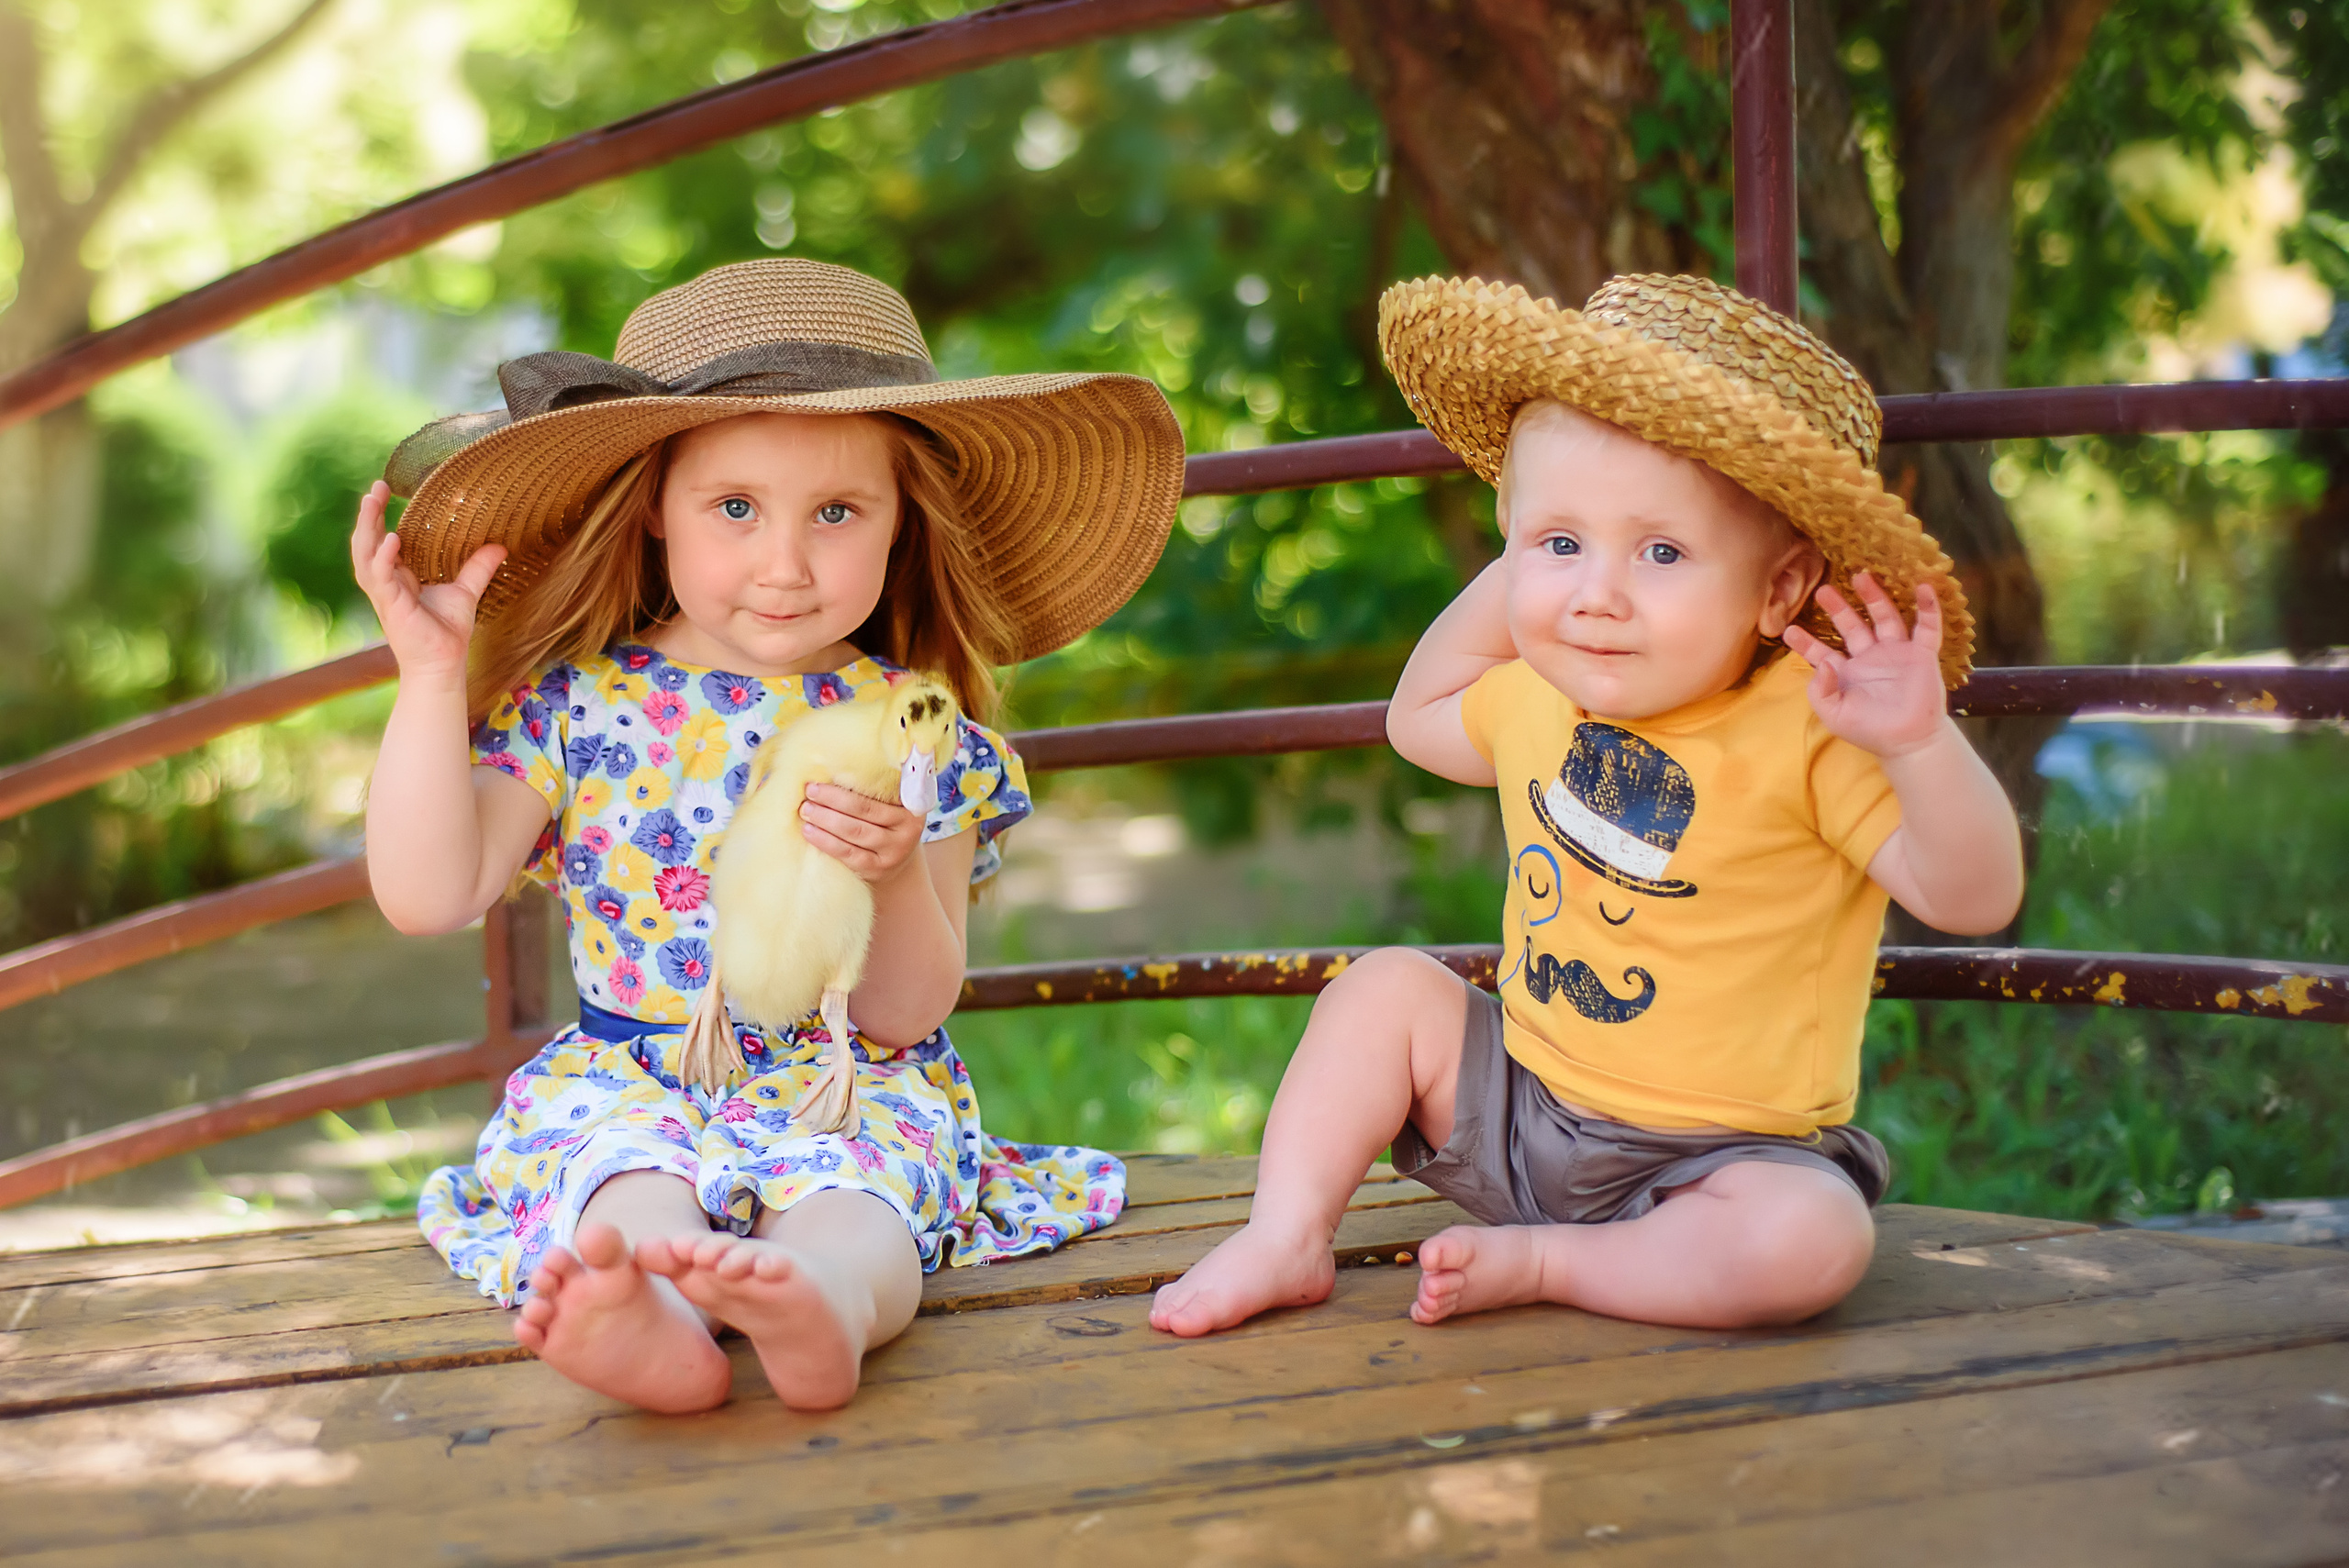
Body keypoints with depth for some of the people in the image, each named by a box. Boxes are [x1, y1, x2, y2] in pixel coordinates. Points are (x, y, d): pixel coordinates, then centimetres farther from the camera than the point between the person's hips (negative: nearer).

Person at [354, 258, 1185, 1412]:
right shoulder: (573, 708, 2)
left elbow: (906, 1015, -3)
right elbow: (426, 896, -6)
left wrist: (894, 876, -24)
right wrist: (433, 679, -9)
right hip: (628, 1077, 1)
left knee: (854, 1200, -34)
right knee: (628, 1172, -33)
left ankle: (825, 1299, -66)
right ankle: (653, 1317, -63)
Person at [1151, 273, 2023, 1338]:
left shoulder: (1808, 734, -19)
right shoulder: (1536, 695, 1)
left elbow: (1976, 897, -24)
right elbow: (1418, 717, 24)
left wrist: (1922, 742, -40)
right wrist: (1504, 588, 12)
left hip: (1728, 1156, -6)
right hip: (1521, 1108, 6)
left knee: (1811, 1241, -33)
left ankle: (1541, 1262, -17)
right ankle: (1286, 1238, -2)